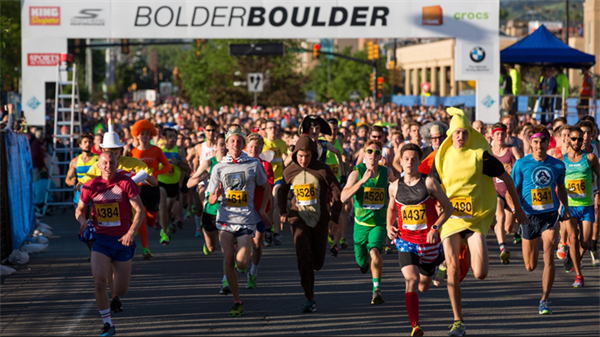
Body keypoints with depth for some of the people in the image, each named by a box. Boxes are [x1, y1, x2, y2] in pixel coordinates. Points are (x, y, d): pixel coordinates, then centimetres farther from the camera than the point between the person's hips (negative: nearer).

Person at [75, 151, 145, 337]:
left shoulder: (126, 183, -7)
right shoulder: (91, 186, 0)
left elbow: (140, 210, -9)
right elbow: (80, 209, 13)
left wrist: (131, 232, -22)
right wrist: (83, 221, -10)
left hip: (122, 240, -1)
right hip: (101, 239, 1)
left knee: (121, 289, 6)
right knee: (99, 281, -18)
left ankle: (116, 297, 46)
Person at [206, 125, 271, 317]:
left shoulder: (254, 165, 1)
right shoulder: (219, 168, 4)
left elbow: (266, 187, 15)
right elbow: (211, 199, 5)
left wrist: (262, 210, 6)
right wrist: (216, 196, -18)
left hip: (246, 219, -1)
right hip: (226, 218, 1)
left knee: (242, 263, -9)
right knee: (228, 260, -5)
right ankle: (237, 302, 6)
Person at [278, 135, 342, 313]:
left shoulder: (322, 170, -6)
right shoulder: (290, 171, 0)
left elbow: (337, 192, 0)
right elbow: (282, 192, 17)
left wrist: (334, 215, -5)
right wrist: (283, 211, 5)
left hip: (319, 220, 0)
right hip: (299, 218, 0)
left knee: (318, 262, 7)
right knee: (304, 257, -16)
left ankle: (309, 281, 44)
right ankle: (310, 299, -12)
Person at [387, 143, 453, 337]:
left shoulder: (429, 183, -9)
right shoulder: (395, 187, 1)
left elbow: (448, 207, -4)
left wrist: (435, 228, -17)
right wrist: (389, 226, 2)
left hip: (429, 241, 0)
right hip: (405, 241, 0)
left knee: (424, 287, 18)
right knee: (411, 280, -24)